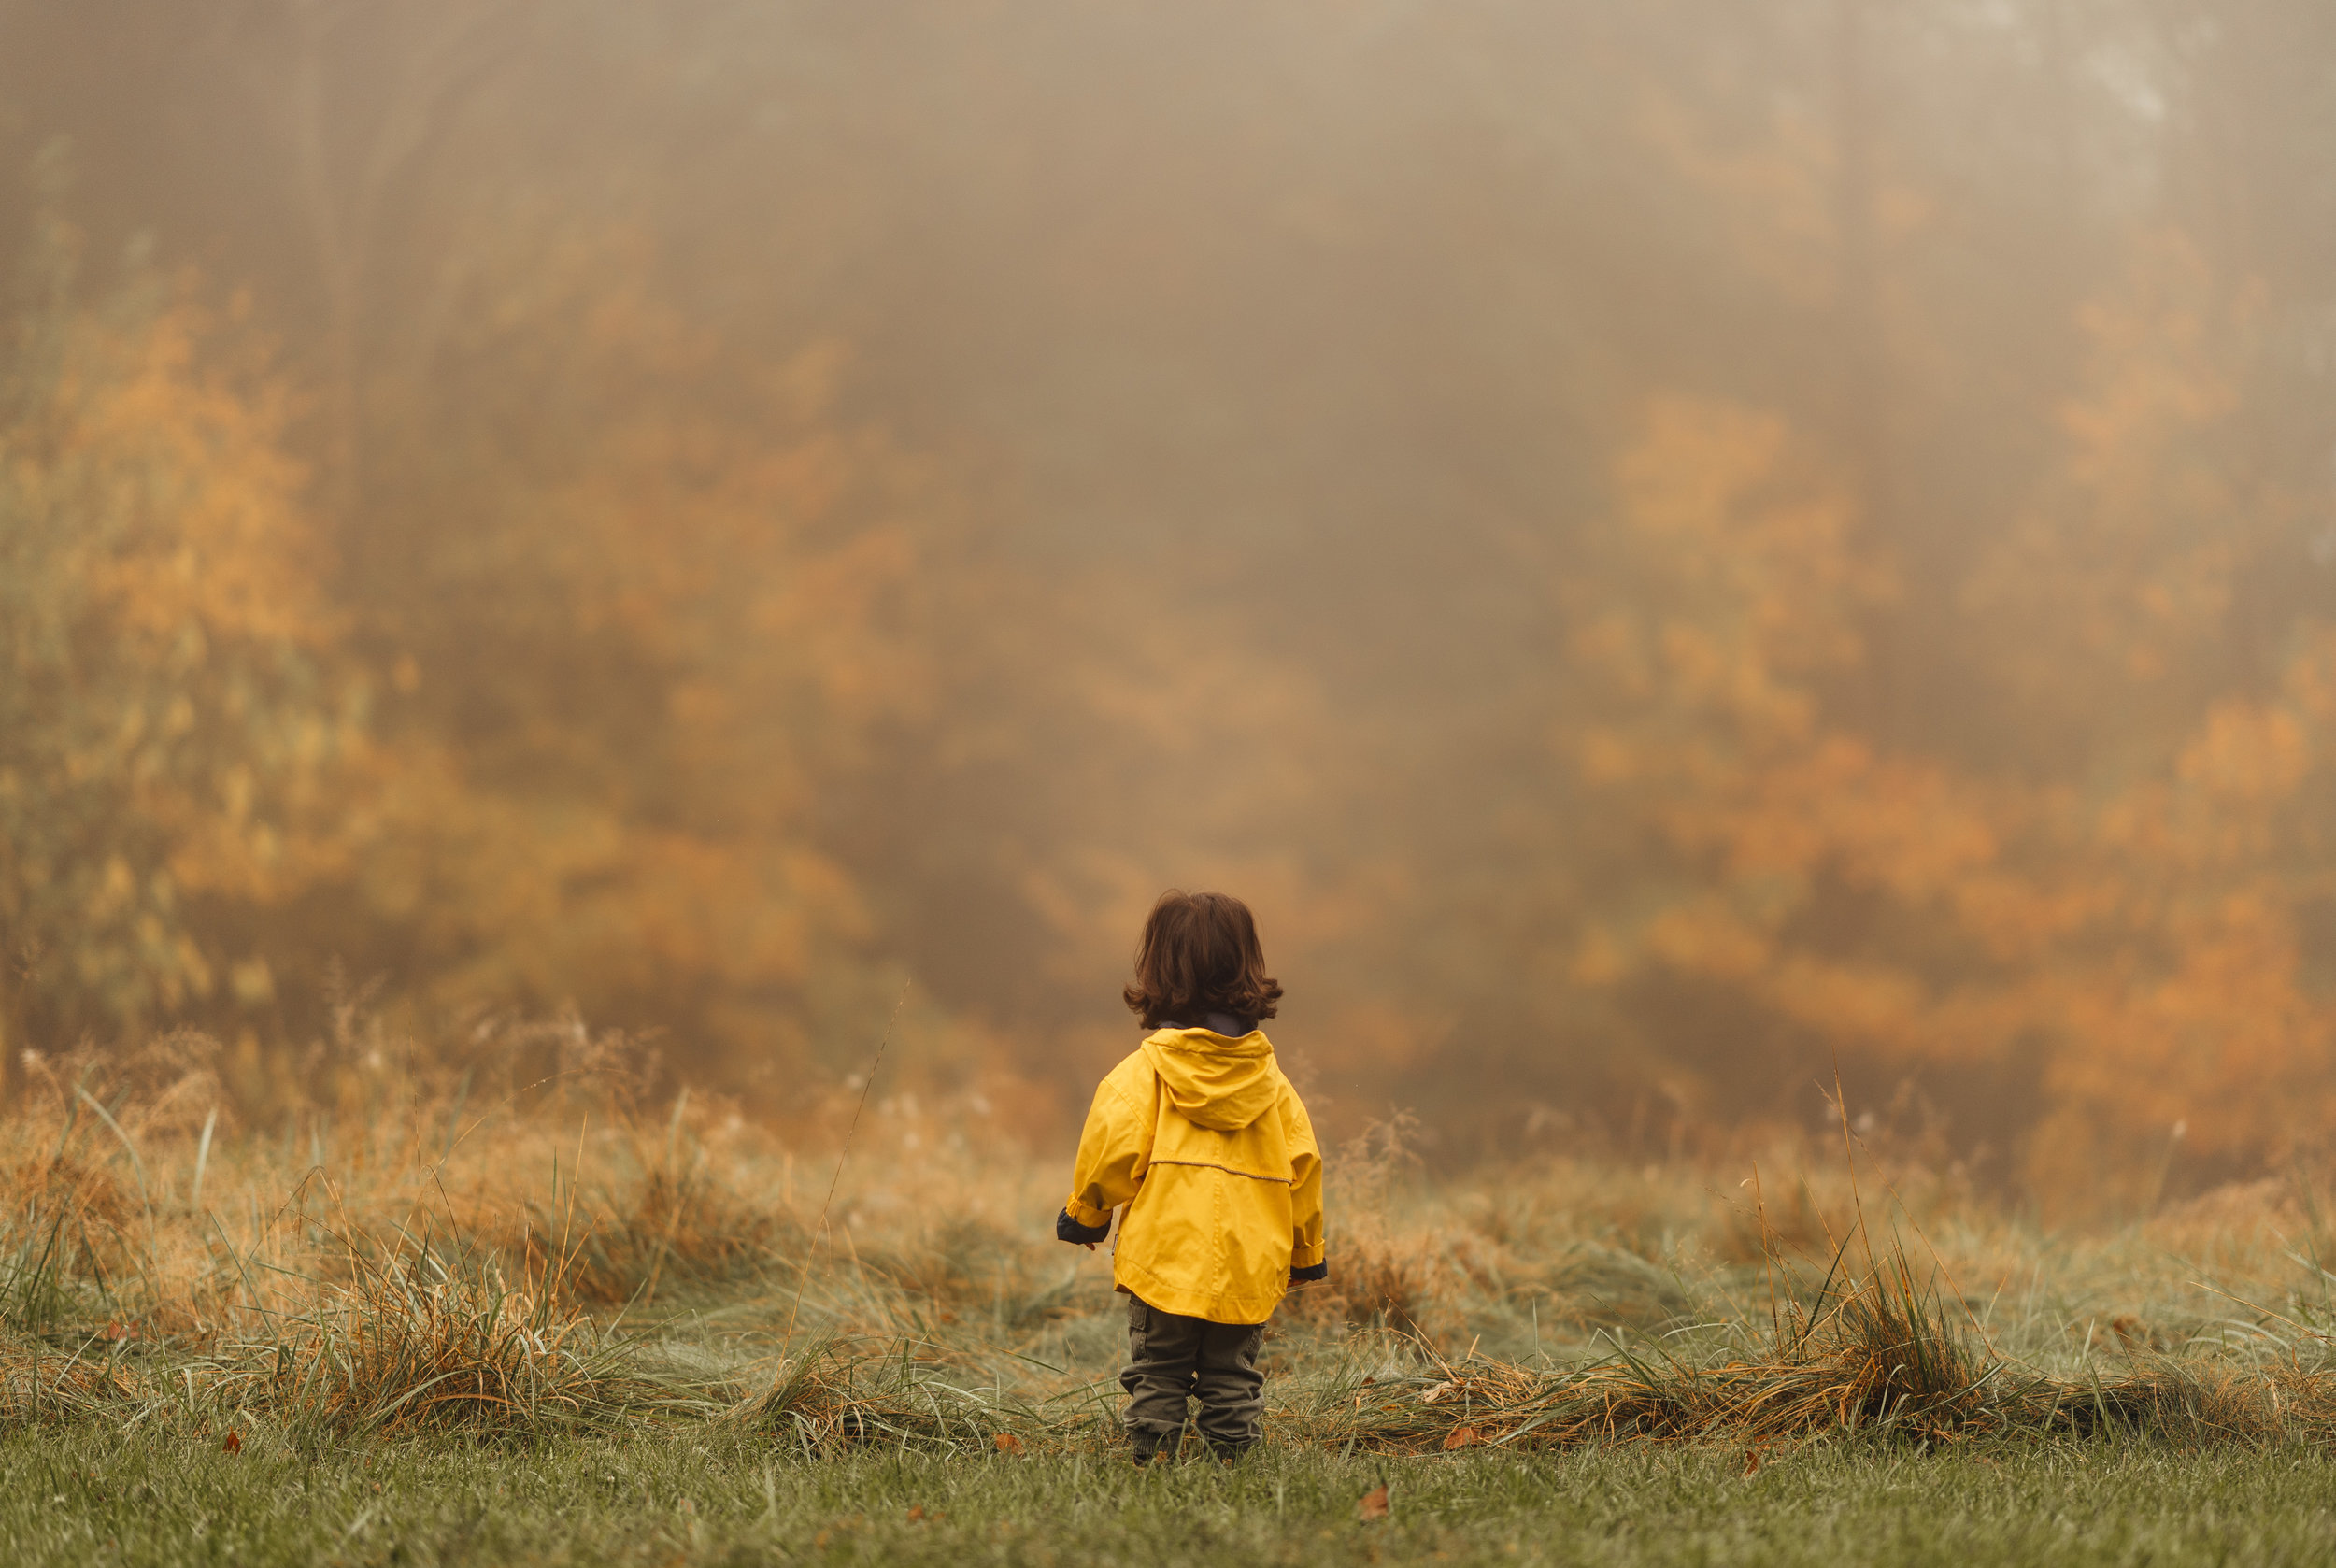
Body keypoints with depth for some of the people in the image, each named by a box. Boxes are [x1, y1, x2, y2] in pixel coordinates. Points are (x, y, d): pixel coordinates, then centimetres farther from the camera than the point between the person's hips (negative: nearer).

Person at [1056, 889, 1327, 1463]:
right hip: (1250, 1266, 3)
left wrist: (1085, 1212, 7)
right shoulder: (1269, 1077, 5)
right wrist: (1306, 1252, 20)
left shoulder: (1144, 1071, -8)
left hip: (1164, 1259, -3)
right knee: (1232, 1378, 10)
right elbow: (1302, 1164, 8)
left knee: (1156, 1377, 5)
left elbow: (1114, 1146, -12)